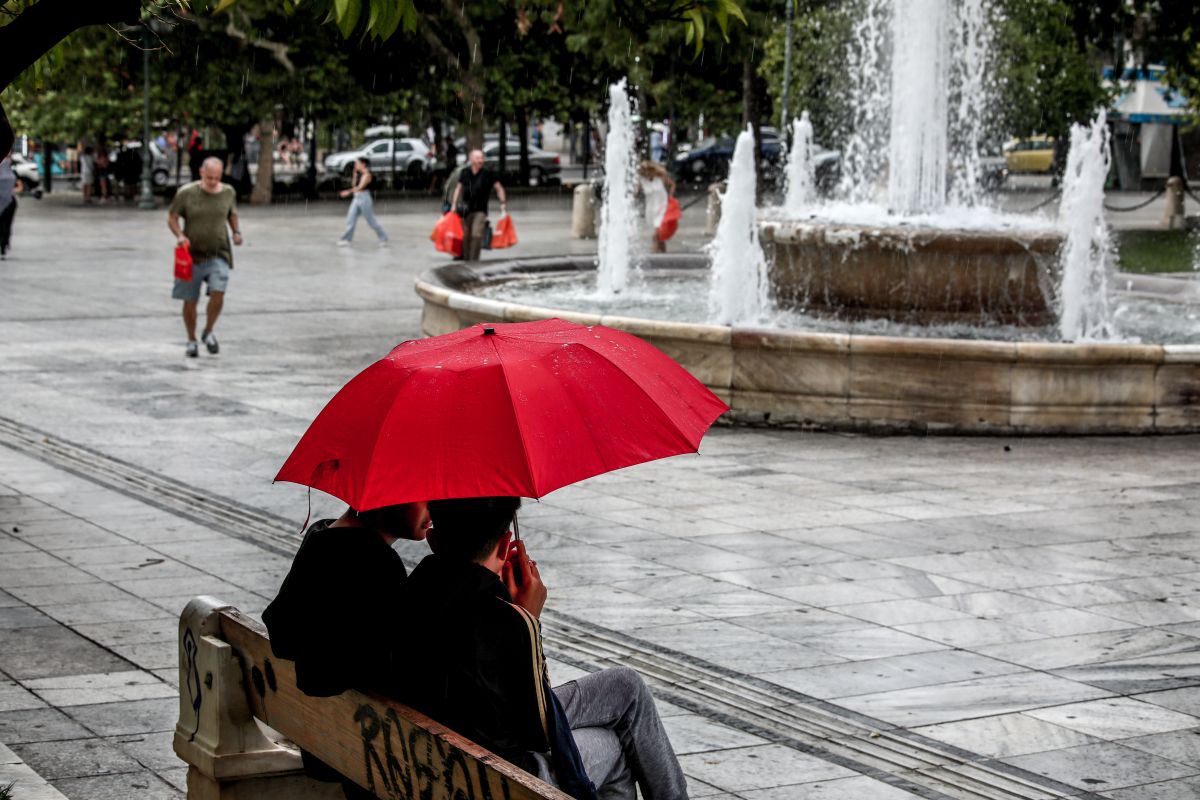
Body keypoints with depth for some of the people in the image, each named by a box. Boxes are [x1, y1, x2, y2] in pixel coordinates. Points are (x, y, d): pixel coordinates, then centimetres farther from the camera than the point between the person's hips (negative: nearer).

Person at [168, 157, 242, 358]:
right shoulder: (186, 193, -8)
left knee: (218, 292, -18)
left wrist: (236, 232, 1)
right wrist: (179, 235, -17)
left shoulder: (228, 192, 1)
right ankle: (191, 340, 26)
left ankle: (208, 332, 6)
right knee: (190, 301, 5)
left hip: (219, 254, 1)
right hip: (192, 254, -1)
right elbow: (172, 217, 1)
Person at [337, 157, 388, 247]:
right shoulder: (359, 174, 14)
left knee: (371, 221, 0)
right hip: (356, 199, 9)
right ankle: (346, 240, -2)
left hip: (364, 198, -9)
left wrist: (349, 192, -35)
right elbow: (354, 185, 17)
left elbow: (360, 187, -25)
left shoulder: (366, 174, -14)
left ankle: (383, 239, 12)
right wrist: (354, 174, 9)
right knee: (350, 219, 0)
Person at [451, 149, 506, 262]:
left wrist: (503, 203, -8)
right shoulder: (464, 173, 5)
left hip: (480, 210, -3)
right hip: (466, 210, 3)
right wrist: (454, 204, 11)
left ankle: (474, 260, -17)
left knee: (476, 235, -17)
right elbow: (458, 189, 17)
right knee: (466, 236, 6)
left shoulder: (488, 174, -4)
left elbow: (499, 188, 2)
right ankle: (466, 259, 17)